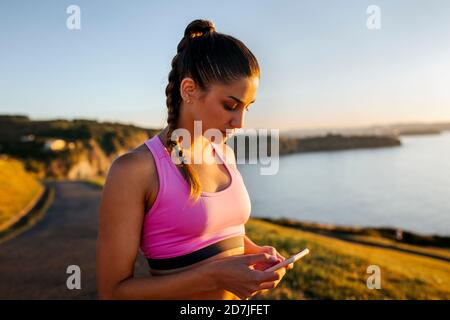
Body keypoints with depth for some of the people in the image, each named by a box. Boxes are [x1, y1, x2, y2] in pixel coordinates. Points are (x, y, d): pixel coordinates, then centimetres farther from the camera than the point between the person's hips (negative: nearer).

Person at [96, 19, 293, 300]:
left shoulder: (224, 154, -1)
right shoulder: (133, 170, -21)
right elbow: (113, 291, -18)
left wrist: (255, 251, -7)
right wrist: (214, 275, -26)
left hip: (238, 293, 6)